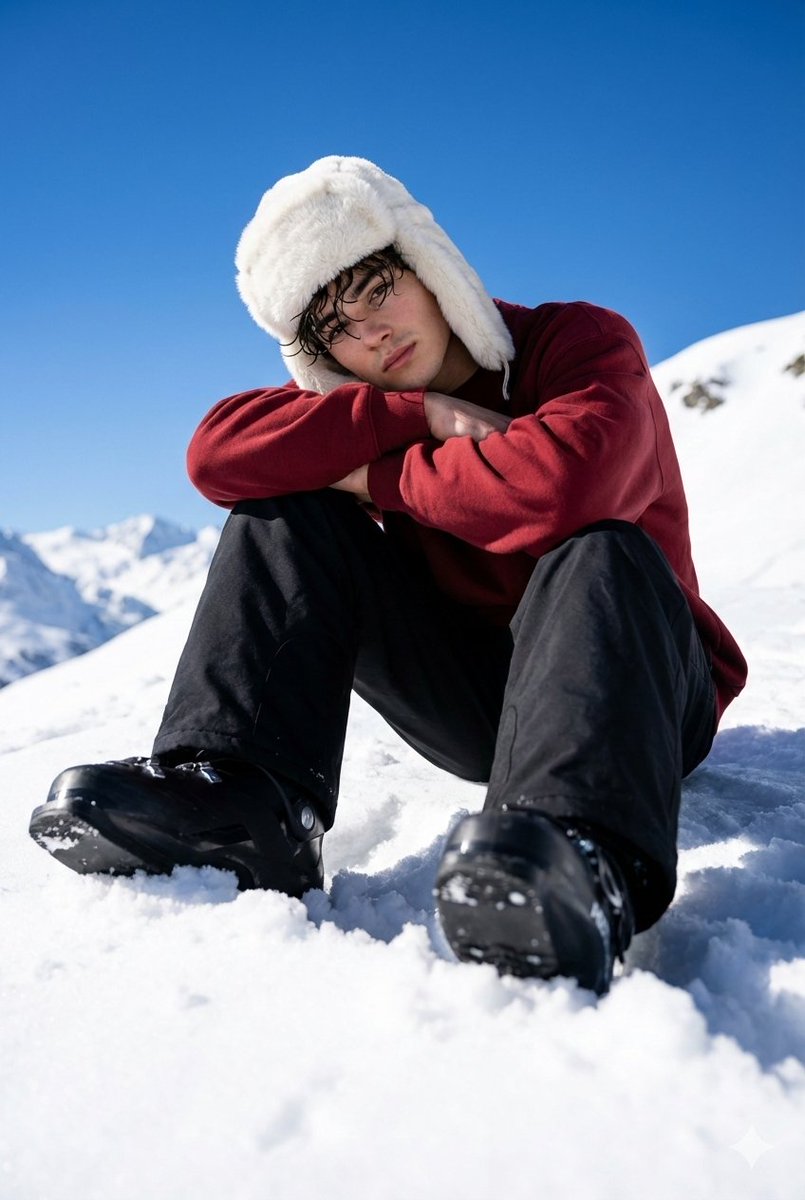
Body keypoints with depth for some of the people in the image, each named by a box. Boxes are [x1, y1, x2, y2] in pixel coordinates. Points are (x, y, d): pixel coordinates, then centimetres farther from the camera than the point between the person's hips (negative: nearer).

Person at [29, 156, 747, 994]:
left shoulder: (585, 343, -11)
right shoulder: (348, 392, 4)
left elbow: (562, 482, -35)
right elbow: (217, 453, -17)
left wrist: (377, 478, -19)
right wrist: (420, 416, -23)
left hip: (630, 683, -3)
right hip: (471, 696, 4)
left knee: (597, 551, -36)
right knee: (288, 505, -11)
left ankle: (581, 854, -54)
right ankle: (242, 798, -28)